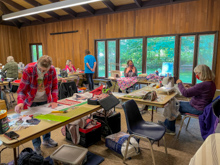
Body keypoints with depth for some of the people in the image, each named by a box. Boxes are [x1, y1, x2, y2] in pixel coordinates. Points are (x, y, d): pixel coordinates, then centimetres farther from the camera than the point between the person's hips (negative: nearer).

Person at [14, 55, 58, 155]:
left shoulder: (52, 70, -19)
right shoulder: (28, 70, -26)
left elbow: (54, 86, -8)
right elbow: (22, 89, -23)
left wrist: (54, 101, -15)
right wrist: (20, 102, -38)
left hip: (45, 100, 3)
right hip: (31, 101, -2)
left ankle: (46, 139, 34)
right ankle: (36, 146, 19)